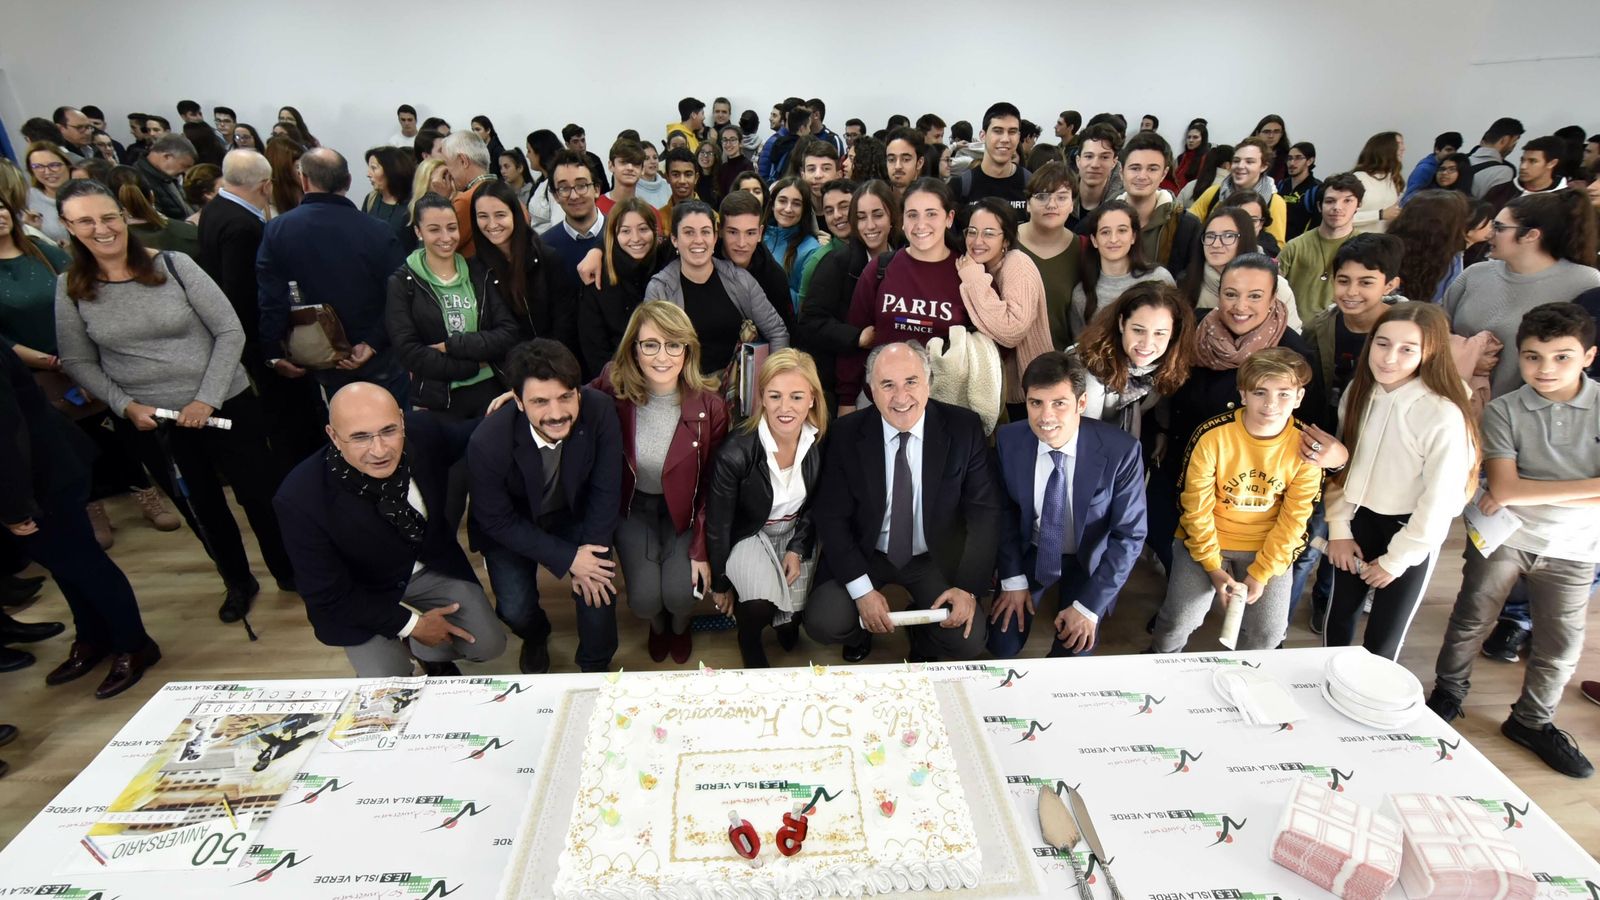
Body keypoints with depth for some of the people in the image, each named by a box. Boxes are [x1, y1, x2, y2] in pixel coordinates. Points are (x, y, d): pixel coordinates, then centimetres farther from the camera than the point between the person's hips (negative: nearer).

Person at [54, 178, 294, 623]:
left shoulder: (173, 265, -9)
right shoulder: (71, 289, -2)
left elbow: (230, 331, -10)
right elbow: (78, 362, 5)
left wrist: (207, 399, -15)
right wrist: (126, 405, -10)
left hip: (226, 404, -2)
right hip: (150, 422, 3)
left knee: (260, 494, 7)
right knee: (202, 509, 17)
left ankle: (290, 573, 29)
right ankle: (238, 582, 39)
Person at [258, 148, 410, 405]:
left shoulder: (276, 230, -9)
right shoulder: (378, 231, -16)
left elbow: (269, 298, -10)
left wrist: (274, 353, -1)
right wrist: (374, 342, -15)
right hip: (381, 358, -2)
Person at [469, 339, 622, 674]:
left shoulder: (600, 411, -29)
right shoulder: (487, 443, -32)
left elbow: (606, 492, -16)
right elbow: (497, 521, -18)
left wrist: (589, 555, -19)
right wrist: (568, 559, -22)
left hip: (577, 514, 1)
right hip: (511, 526, -1)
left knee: (599, 588, -17)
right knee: (515, 610, -12)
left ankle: (595, 667, 15)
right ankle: (535, 637, 29)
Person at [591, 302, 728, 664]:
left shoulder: (709, 406, -19)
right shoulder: (614, 389, -18)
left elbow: (712, 486, -10)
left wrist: (702, 550, -10)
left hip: (684, 511, 0)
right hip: (633, 506, 1)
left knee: (680, 593, -17)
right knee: (644, 598, -15)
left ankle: (680, 627, 26)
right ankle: (658, 626, 28)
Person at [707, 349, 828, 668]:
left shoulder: (821, 442, -18)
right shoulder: (736, 451, -30)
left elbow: (815, 502, 2)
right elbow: (718, 523, -15)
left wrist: (798, 549, -8)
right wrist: (720, 585, -4)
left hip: (796, 533, 4)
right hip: (748, 535, -3)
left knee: (792, 615, -6)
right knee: (761, 604, -26)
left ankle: (786, 621, 33)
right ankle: (748, 638, 11)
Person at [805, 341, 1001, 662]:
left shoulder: (964, 428, -13)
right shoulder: (847, 434, -13)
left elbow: (984, 512, -8)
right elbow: (831, 516, -10)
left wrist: (967, 587, -16)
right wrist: (863, 591, -18)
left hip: (936, 559, 1)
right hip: (864, 554, 0)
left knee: (968, 641, -18)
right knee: (823, 623, -21)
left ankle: (923, 642, 19)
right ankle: (861, 632, 16)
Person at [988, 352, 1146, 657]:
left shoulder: (1121, 450, -25)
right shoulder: (1009, 440, -17)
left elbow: (1130, 535, -17)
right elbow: (1005, 510, -3)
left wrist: (1089, 606, -19)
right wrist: (1013, 579, -8)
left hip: (1089, 561, -1)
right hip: (1030, 552, 2)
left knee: (1073, 654, -10)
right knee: (1001, 644, -6)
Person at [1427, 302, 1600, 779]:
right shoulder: (1504, 410, -12)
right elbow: (1503, 490, -20)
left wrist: (1527, 492, -20)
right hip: (1502, 538, -2)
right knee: (1471, 621, 11)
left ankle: (1532, 721, 33)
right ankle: (1448, 691, 34)